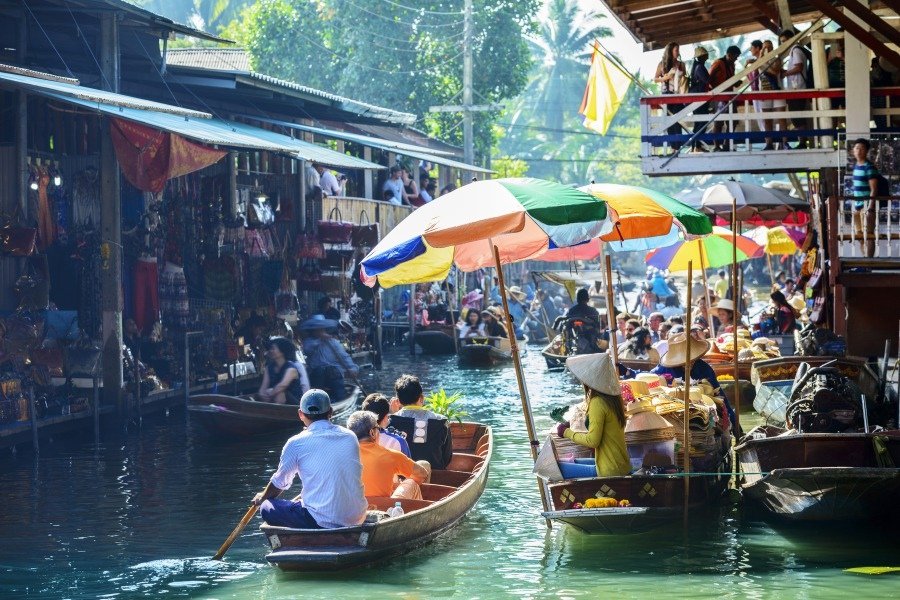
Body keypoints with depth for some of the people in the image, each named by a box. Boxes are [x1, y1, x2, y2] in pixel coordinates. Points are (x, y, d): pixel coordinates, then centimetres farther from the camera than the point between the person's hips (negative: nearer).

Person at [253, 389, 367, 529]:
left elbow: (279, 483, 11)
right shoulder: (350, 437, 9)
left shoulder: (296, 443, -3)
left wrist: (261, 498, 34)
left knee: (267, 508, 8)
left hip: (321, 522, -6)